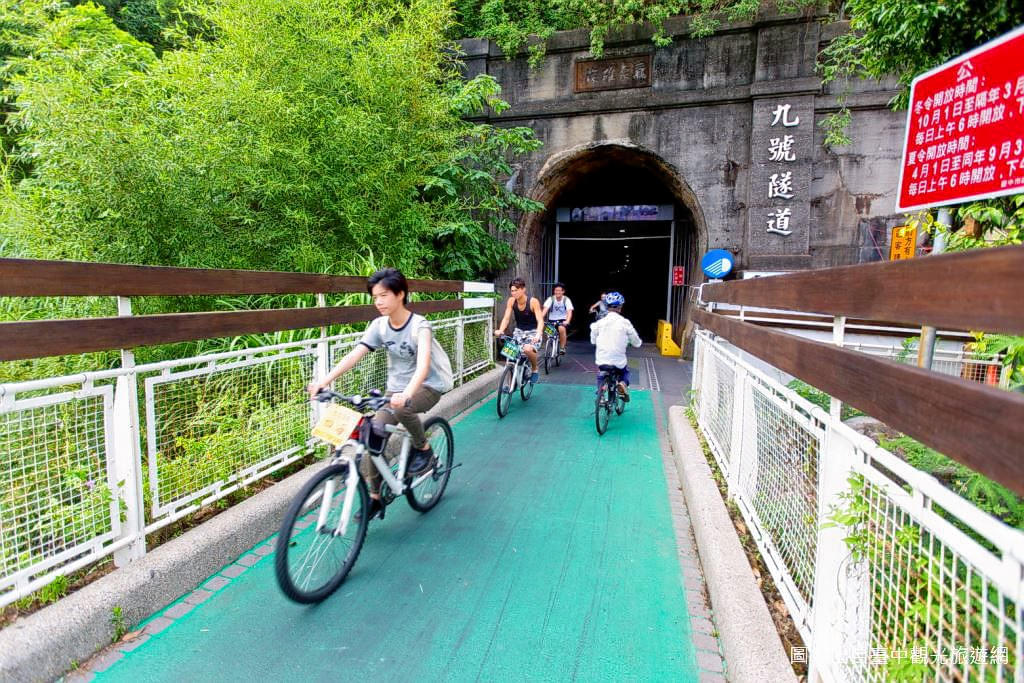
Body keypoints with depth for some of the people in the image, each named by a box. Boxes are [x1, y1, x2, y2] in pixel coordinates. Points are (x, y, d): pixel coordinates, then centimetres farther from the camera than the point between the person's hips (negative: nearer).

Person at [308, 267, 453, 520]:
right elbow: (354, 355, -15)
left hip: (429, 385, -5)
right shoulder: (379, 326, -5)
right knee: (372, 433, -11)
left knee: (402, 408, -37)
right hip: (396, 387, 5)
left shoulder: (419, 325, -21)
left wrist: (407, 393, -55)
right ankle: (374, 498, 6)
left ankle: (423, 448, -7)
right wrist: (324, 380, -29)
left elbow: (423, 363, -37)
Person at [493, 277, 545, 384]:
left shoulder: (533, 301, -21)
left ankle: (535, 370, -3)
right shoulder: (511, 301, -10)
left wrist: (538, 334, -44)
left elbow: (540, 320, -26)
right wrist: (500, 330, -32)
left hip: (533, 331, -4)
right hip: (519, 331, 4)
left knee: (528, 349, -33)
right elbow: (506, 317, -13)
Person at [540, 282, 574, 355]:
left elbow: (569, 311, -21)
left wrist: (567, 321, -40)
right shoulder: (551, 299, -7)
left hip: (563, 320, -2)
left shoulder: (566, 299, -9)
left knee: (561, 329, -32)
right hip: (552, 320, 3)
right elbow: (545, 310, -18)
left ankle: (562, 348, -16)